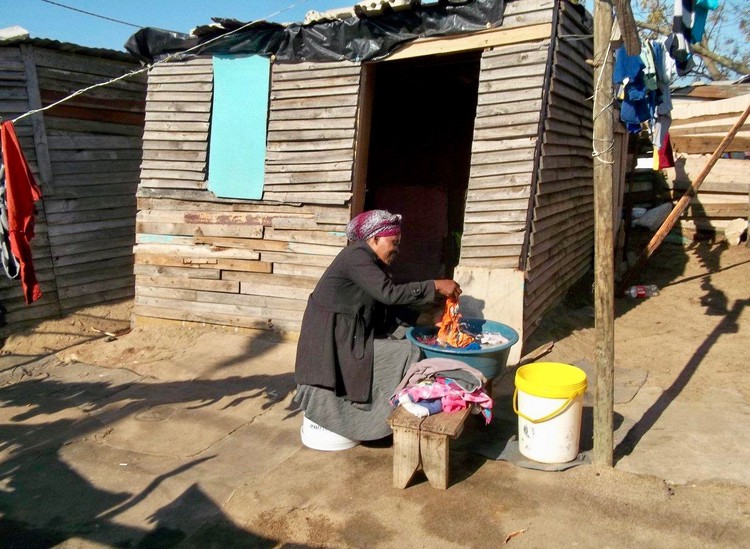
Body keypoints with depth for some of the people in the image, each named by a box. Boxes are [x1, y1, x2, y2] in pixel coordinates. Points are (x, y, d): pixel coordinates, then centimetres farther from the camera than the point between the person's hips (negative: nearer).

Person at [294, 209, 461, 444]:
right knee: (407, 354, -14)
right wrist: (435, 286, -24)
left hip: (350, 336, 10)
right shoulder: (357, 257, -18)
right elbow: (389, 293, -29)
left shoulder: (371, 260, 13)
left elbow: (387, 308, 10)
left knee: (406, 340, 3)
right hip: (334, 342, -10)